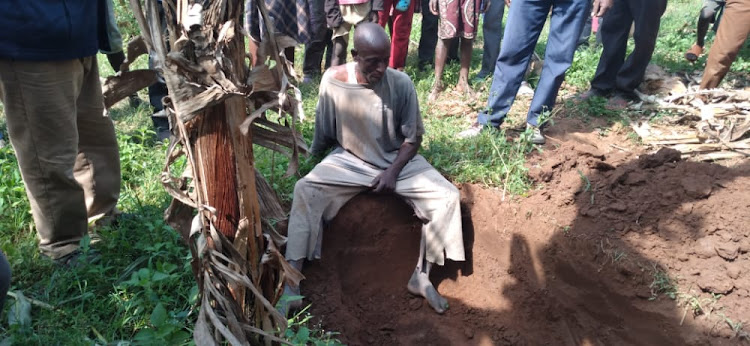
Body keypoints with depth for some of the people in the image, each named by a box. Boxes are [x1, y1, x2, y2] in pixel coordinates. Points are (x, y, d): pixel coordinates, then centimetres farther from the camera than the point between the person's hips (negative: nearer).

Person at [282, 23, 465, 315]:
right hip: (349, 160, 0)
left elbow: (413, 137, -6)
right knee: (304, 190, -24)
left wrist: (393, 172, -16)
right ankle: (292, 283, -21)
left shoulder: (401, 83, -15)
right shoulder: (333, 80, -15)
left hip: (397, 160, 1)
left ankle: (421, 277, -5)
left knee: (447, 196, -19)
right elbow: (323, 134, 0)